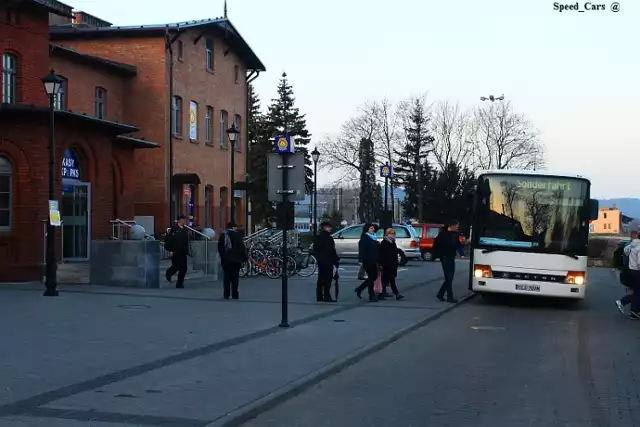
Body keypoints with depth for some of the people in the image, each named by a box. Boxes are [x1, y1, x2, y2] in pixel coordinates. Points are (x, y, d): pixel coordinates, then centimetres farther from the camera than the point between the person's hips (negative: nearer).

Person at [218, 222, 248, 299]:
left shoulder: (222, 236, 10)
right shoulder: (236, 235, -6)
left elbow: (219, 248, 13)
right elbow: (241, 247, -7)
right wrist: (245, 257, -2)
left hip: (225, 259, 4)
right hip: (235, 259, -4)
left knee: (226, 277, 8)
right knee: (235, 277, -1)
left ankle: (226, 294, 6)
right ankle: (234, 294, -3)